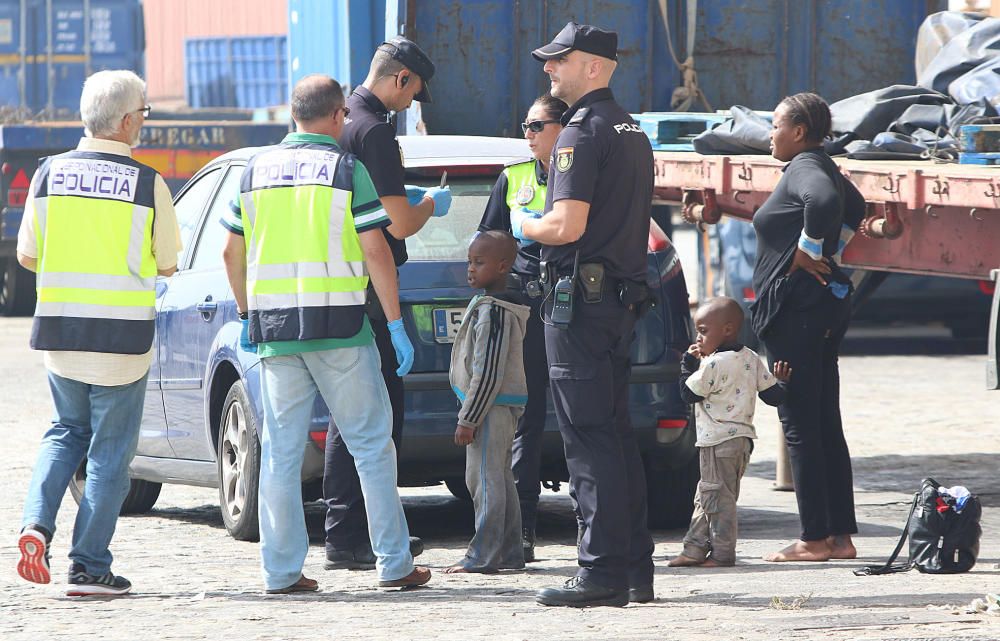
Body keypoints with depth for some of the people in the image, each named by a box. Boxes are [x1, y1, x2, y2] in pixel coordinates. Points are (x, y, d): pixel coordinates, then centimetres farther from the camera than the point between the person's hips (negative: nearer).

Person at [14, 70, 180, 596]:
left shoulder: (50, 173, 0)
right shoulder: (147, 184, -8)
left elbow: (27, 255, 5)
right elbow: (167, 265, 0)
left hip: (57, 328, 3)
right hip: (123, 334, -3)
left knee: (67, 430, 22)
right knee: (110, 450, 7)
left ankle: (36, 524, 1)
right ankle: (89, 567, 6)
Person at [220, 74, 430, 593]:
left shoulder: (256, 169, 9)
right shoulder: (346, 169, -3)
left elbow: (232, 252, 12)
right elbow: (375, 250, -8)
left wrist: (246, 315, 24)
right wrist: (396, 325, -4)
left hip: (273, 330, 3)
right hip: (338, 326, -3)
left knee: (280, 451, 5)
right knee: (371, 444, 4)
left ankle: (282, 571, 3)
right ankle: (395, 564, 4)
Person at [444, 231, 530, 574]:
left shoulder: (493, 311, -17)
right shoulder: (490, 306, 15)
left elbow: (488, 370, -21)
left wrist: (467, 419, -19)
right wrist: (470, 415, 22)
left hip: (492, 406, -11)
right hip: (501, 407, 11)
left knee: (485, 480, -10)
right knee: (500, 480, 14)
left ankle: (483, 555, -10)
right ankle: (510, 553, 18)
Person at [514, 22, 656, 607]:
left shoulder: (583, 132, -13)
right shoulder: (632, 131, 18)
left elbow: (568, 226, -21)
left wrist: (523, 226, -1)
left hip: (580, 300, -9)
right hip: (622, 297, 9)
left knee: (589, 439, -8)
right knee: (617, 435, 13)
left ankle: (603, 574, -10)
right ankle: (636, 568, 14)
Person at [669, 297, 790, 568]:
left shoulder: (715, 363, -17)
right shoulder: (751, 359, 7)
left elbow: (688, 393, -10)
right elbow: (773, 394, 7)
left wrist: (688, 363, -1)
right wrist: (782, 381, 27)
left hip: (718, 441, -9)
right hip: (743, 438, 9)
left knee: (717, 497, -3)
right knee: (706, 497, 15)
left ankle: (722, 553, -1)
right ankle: (695, 549, 17)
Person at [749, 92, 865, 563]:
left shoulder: (804, 168, -13)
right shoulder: (823, 168, 16)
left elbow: (825, 201, -36)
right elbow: (854, 207, 36)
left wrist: (807, 253, -22)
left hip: (796, 308, -10)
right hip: (825, 304, 10)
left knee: (800, 426, -7)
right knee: (825, 426, 11)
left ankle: (815, 539, -7)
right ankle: (841, 535, 12)